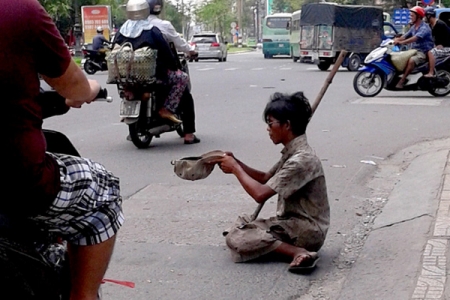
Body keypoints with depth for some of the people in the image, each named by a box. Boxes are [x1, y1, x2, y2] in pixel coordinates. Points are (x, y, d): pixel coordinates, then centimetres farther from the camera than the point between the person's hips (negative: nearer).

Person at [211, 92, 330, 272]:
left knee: (236, 239, -16)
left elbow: (260, 194, -26)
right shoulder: (291, 153, 7)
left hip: (306, 230, -9)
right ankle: (290, 246, -2)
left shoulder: (302, 159, -23)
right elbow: (266, 178, 20)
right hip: (291, 222, 9)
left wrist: (235, 169, -11)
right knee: (240, 227, 6)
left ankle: (299, 252, -19)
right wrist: (236, 163, 5)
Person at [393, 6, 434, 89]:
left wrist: (401, 42, -41)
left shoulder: (424, 28, -16)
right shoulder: (413, 27, 13)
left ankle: (402, 81, -33)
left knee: (411, 60, -35)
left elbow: (415, 38, -31)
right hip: (414, 50, 9)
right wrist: (397, 39, -18)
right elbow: (405, 36, 5)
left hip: (423, 52, -9)